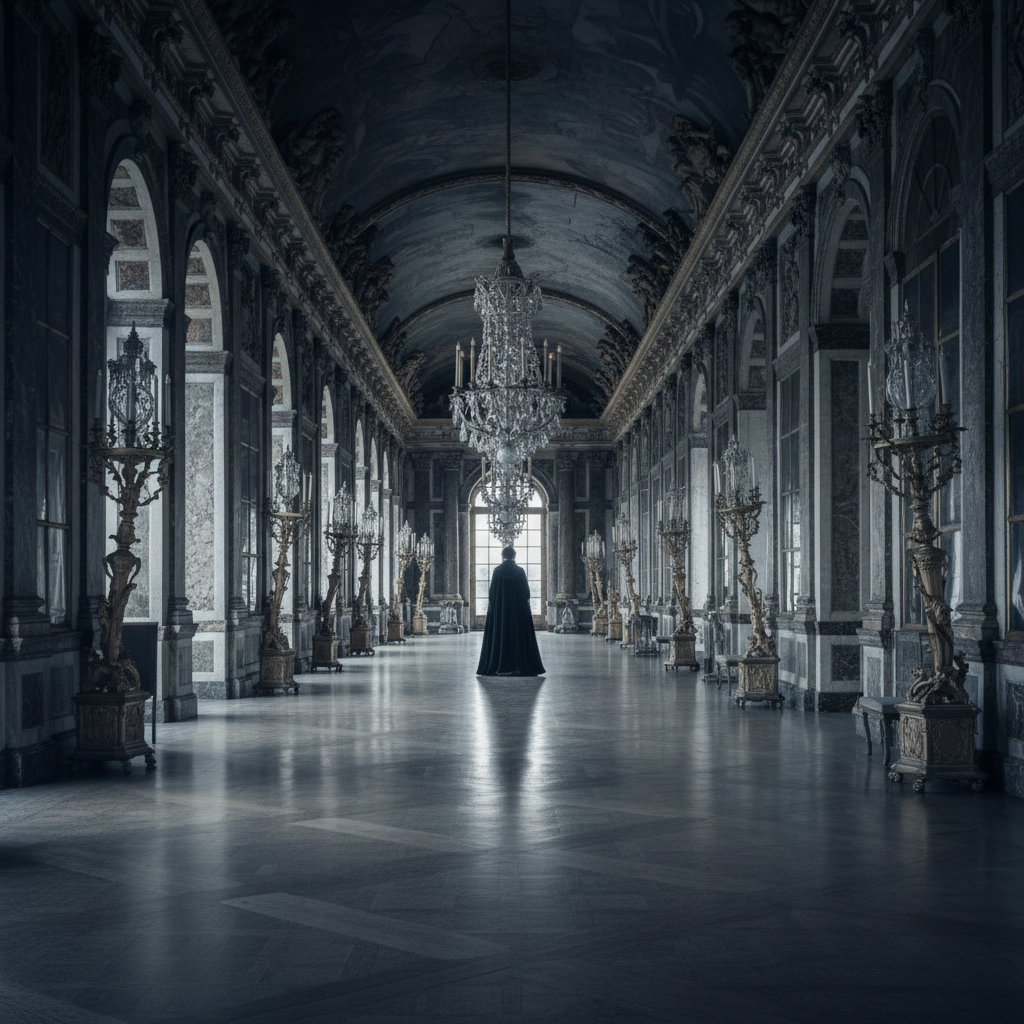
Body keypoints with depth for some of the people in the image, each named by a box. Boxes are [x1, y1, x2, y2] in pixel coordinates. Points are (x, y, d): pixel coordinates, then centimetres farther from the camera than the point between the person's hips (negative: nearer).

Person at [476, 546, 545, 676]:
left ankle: (500, 666, 0)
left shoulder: (497, 571, -3)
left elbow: (491, 592, -2)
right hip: (518, 610, 0)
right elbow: (527, 592, -1)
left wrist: (491, 607, 7)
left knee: (499, 636, 4)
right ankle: (520, 666, -1)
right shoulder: (520, 571, -3)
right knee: (519, 636, 3)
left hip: (499, 610, 0)